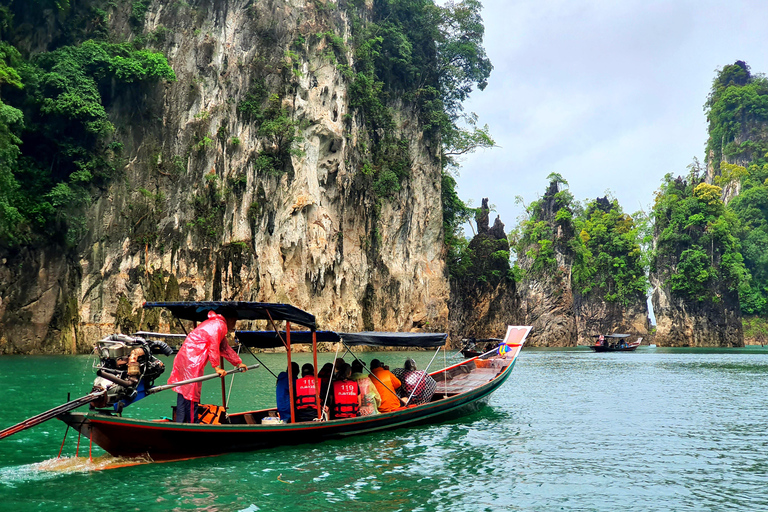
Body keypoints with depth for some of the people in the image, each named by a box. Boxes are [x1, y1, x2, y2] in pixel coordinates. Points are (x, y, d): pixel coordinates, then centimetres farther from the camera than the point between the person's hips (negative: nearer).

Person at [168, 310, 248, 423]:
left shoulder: (216, 323, 25)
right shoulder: (220, 325, -8)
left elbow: (225, 348, 30)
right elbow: (213, 345, -19)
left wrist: (238, 363, 29)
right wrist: (217, 367, -22)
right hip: (192, 360, -11)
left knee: (183, 391, 13)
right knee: (192, 393, -6)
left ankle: (179, 423, 18)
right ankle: (192, 422, -3)